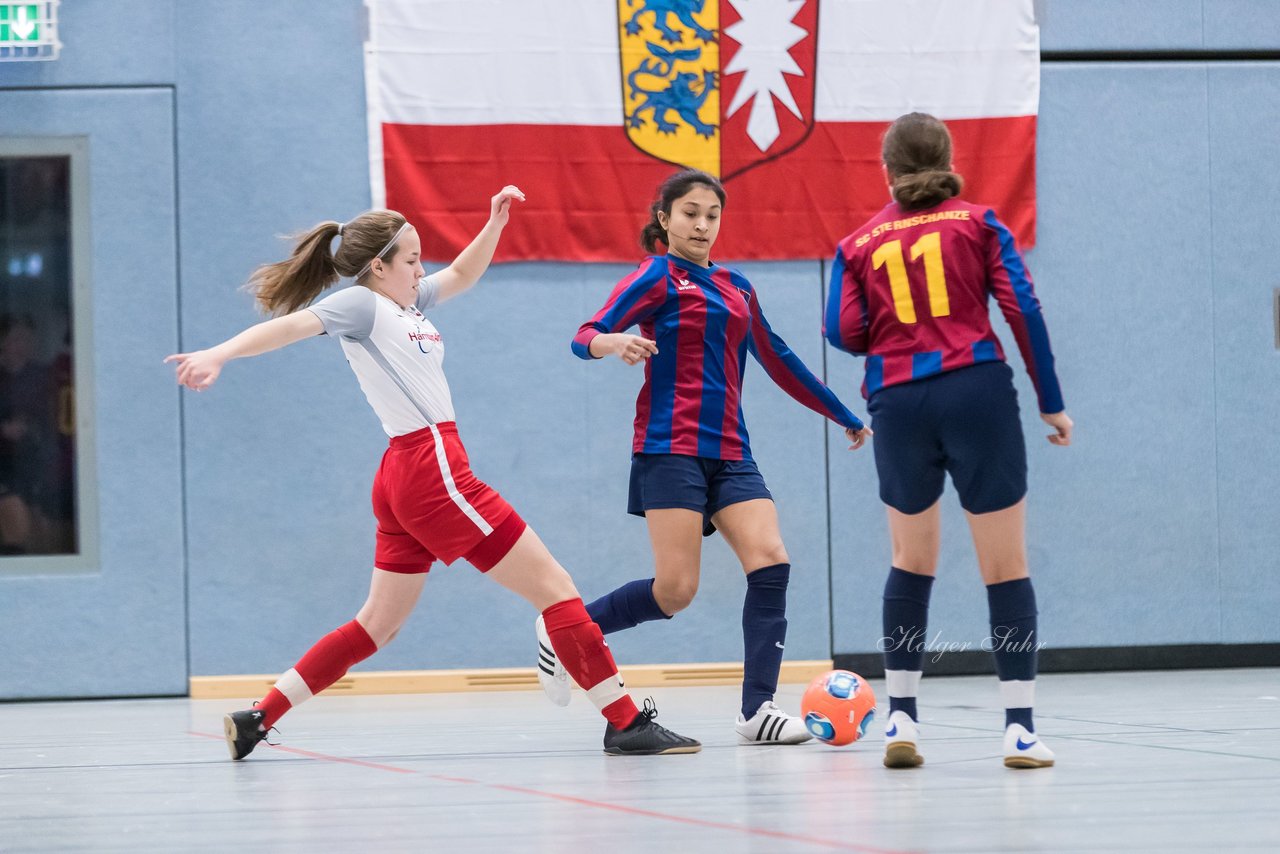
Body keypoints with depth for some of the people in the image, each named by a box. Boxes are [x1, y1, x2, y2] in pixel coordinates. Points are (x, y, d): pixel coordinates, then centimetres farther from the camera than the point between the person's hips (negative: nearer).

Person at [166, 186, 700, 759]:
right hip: (433, 472, -10)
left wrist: (496, 221, 17)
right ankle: (626, 723, -6)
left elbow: (463, 274, 32)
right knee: (554, 587, -6)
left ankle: (257, 719, 10)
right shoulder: (361, 305, -6)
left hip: (404, 479, 10)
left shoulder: (407, 304, 18)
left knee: (378, 624, 13)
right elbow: (290, 325, -21)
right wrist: (218, 355, -36)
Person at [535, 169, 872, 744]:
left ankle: (758, 709, -15)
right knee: (675, 590, -14)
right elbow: (585, 338, -10)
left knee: (770, 563, -14)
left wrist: (844, 416, 36)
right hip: (672, 448, -6)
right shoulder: (658, 277, 1)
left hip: (728, 453, 6)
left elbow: (777, 360, 31)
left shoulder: (735, 287, 20)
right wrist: (610, 342, -35)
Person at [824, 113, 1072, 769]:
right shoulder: (977, 222, 6)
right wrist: (1051, 401, 2)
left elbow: (843, 332, 1)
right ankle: (1019, 728, -3)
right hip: (977, 392, -2)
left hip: (898, 402, 2)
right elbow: (1023, 308, -2)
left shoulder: (860, 243, 10)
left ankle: (901, 720, 13)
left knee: (911, 562, 17)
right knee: (1006, 565, 1)